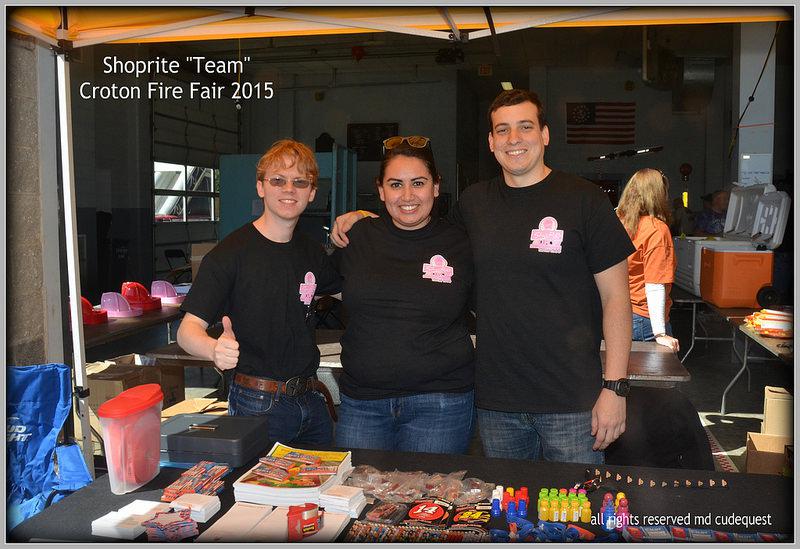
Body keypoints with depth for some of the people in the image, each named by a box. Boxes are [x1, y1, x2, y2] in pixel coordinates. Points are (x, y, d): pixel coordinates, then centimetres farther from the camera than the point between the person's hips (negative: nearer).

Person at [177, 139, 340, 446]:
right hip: (257, 404, -6)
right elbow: (188, 329, -15)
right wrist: (216, 349, -39)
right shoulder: (230, 253, -12)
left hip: (311, 399, 6)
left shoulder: (312, 253, 6)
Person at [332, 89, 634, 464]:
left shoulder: (583, 200, -4)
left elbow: (615, 297, -4)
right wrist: (362, 217, 9)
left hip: (572, 403, -3)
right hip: (496, 404, 4)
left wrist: (614, 386, -10)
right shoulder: (474, 202, 6)